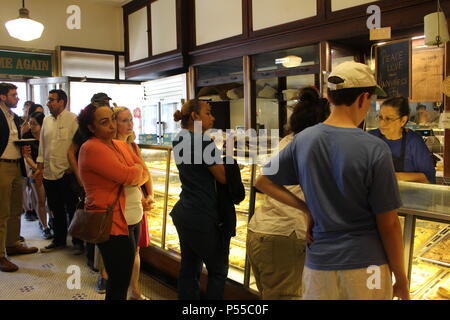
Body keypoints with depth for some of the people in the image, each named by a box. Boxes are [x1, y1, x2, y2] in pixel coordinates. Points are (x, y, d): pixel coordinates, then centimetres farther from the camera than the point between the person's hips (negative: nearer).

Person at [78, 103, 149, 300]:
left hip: (133, 219, 8)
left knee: (121, 278, 19)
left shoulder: (121, 145, 12)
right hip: (113, 223, -8)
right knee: (120, 282, 2)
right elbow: (127, 176, -23)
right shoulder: (92, 148, -15)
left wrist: (132, 176, -14)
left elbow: (144, 173, 7)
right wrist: (137, 169, -1)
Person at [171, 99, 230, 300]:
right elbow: (223, 177, -14)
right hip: (203, 216, -8)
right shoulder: (204, 142, -17)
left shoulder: (179, 140, 9)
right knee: (218, 270, 7)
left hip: (183, 213, 9)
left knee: (189, 268, 15)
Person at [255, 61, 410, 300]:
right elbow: (388, 224, -11)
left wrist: (306, 209, 2)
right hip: (366, 266, -2)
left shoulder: (302, 140, -6)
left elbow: (263, 182, 6)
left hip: (318, 264, 3)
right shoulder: (374, 149, -16)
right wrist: (401, 280, 2)